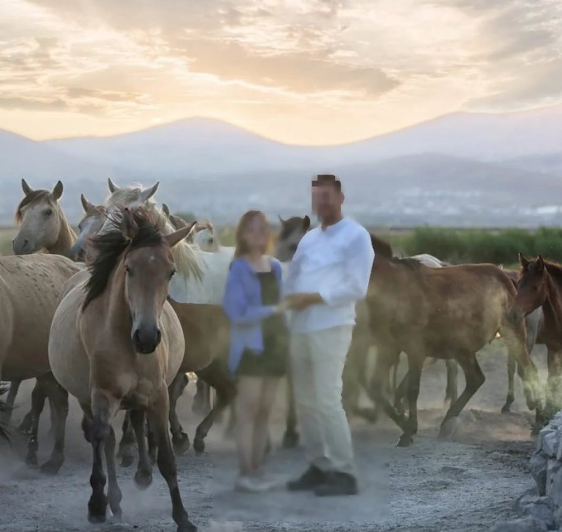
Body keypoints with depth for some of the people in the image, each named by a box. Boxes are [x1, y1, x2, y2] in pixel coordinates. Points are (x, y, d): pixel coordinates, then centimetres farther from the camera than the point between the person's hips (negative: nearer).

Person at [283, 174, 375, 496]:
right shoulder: (308, 239, 20)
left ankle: (344, 473, -7)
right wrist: (290, 298, -6)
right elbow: (293, 279, 17)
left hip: (331, 327, -7)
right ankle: (320, 467, 14)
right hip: (301, 327, 7)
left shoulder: (356, 236, -1)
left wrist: (313, 297, -14)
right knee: (306, 401, 7)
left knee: (327, 401, -11)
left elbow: (356, 288, -10)